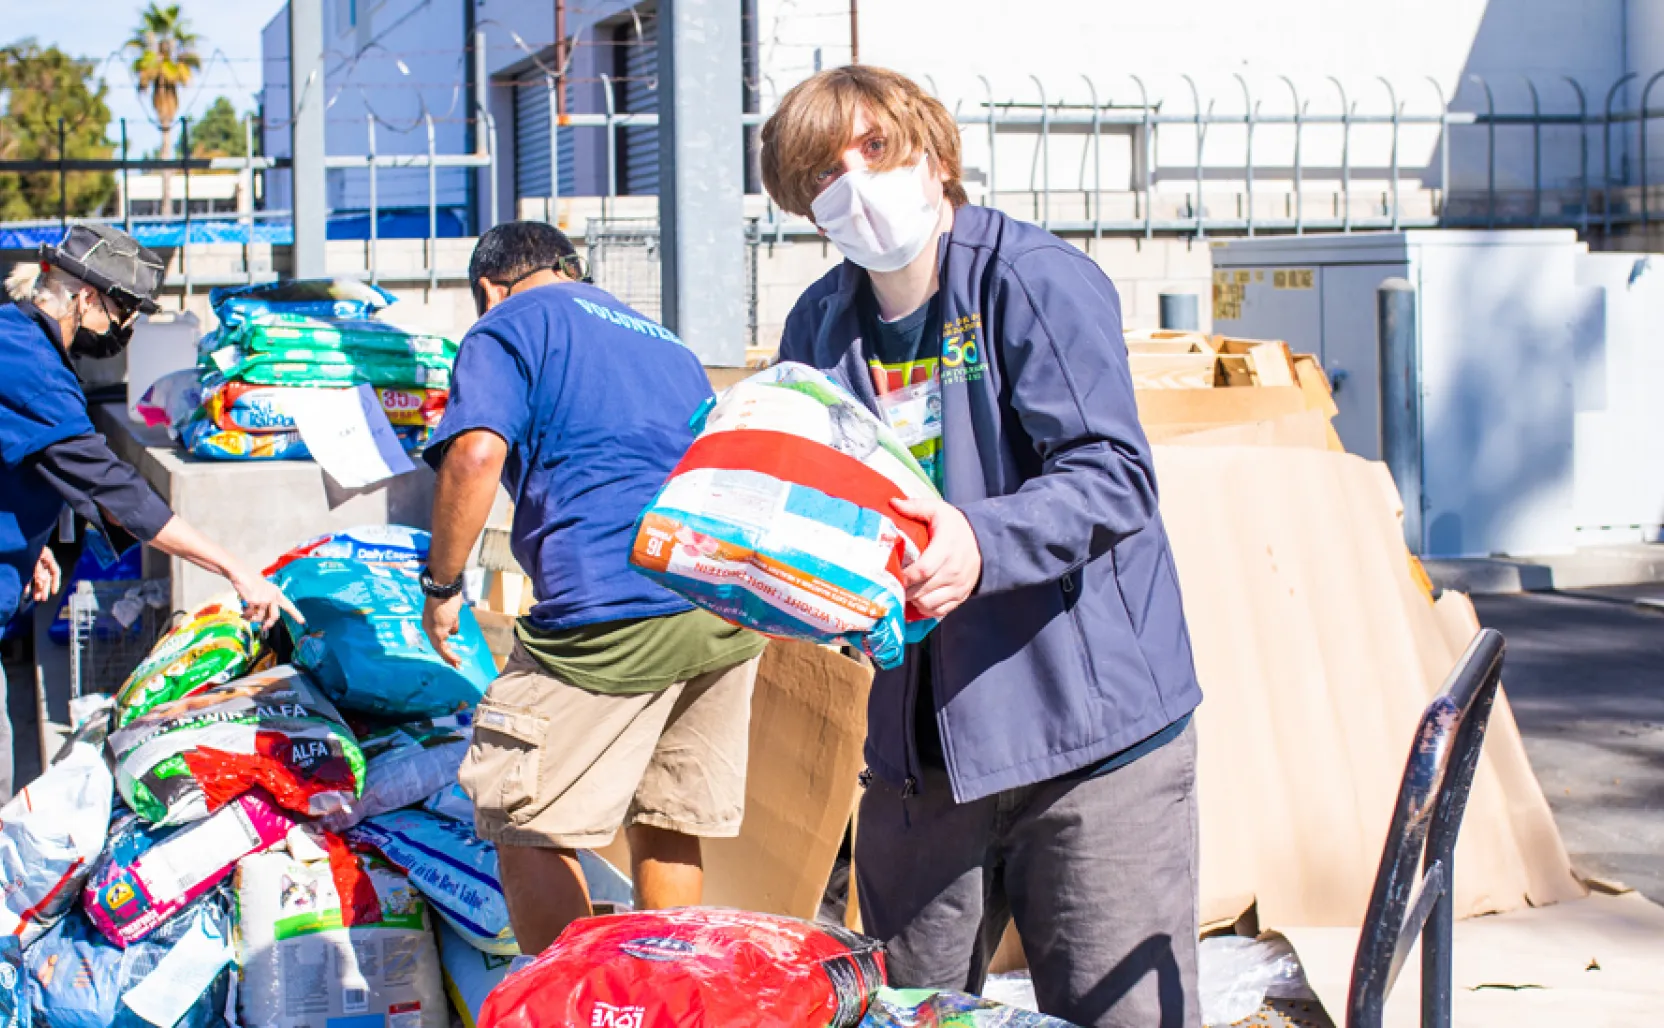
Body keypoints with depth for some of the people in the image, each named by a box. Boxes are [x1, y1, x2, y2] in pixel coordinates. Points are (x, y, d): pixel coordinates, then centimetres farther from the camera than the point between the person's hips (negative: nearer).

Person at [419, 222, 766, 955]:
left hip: (614, 610, -7)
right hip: (733, 610, 8)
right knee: (668, 826, 17)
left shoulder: (509, 328, 8)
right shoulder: (665, 342, 31)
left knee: (529, 829, 3)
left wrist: (441, 585, 1)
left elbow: (477, 455, -10)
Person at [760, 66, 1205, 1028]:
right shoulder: (822, 324, 10)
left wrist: (981, 542, -35)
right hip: (919, 739, 6)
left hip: (1088, 728, -6)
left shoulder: (1036, 279, -9)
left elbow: (1113, 475, -18)